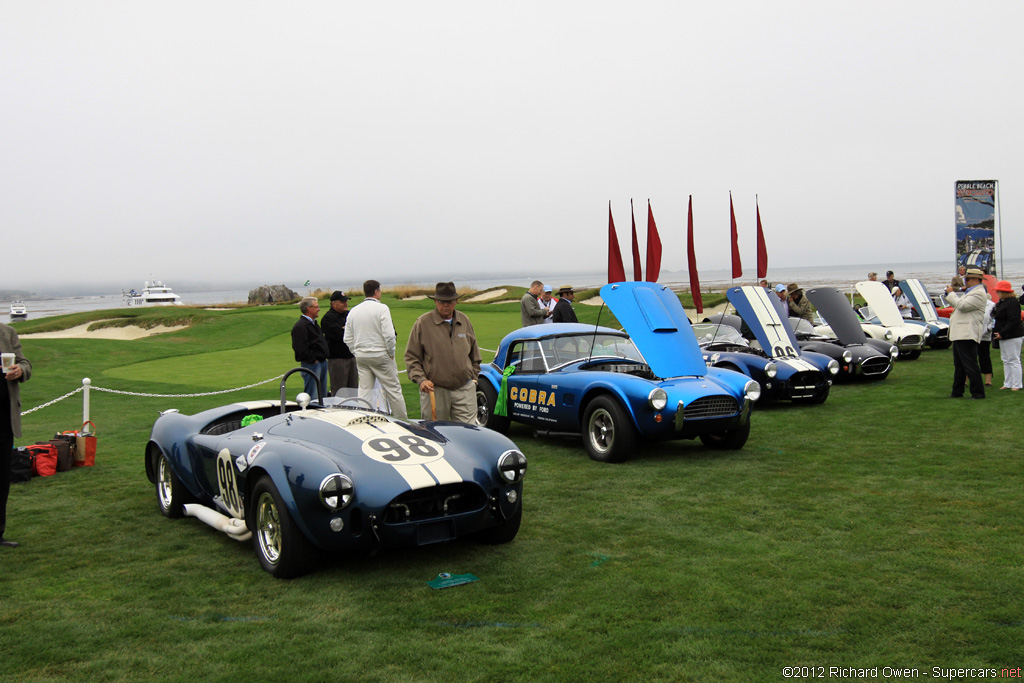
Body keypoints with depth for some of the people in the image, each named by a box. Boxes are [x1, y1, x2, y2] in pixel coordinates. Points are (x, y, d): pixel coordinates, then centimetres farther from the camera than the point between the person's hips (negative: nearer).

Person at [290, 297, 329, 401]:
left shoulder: (314, 323, 19)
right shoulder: (300, 326, -14)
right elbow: (301, 348, -22)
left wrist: (324, 357, 15)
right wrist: (313, 360, -17)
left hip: (322, 363, 10)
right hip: (311, 365, -10)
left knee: (322, 395, 14)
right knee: (312, 397, -8)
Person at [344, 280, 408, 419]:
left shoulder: (353, 311, 8)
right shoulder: (381, 308, -10)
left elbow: (348, 339, 10)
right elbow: (389, 334, -17)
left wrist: (357, 353, 16)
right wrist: (391, 353, -5)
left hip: (361, 357, 5)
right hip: (380, 355, -5)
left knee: (364, 391, 9)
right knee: (393, 389, 2)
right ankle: (403, 420, 6)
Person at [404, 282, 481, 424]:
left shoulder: (464, 321, 10)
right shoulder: (422, 323, -3)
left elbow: (474, 354, 23)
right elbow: (411, 357, 0)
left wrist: (474, 376, 16)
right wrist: (421, 379, -12)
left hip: (464, 390, 3)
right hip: (435, 390, -2)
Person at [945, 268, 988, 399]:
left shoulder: (979, 293, -12)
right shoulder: (970, 292, 22)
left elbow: (962, 305, -21)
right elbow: (958, 305, 25)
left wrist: (951, 293, -10)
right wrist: (950, 294, 14)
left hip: (967, 335, -11)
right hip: (959, 334, 11)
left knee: (970, 365, -8)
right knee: (959, 365, 15)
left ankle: (978, 393, -3)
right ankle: (957, 392, 22)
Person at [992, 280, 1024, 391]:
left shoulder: (1012, 303, -16)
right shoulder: (1002, 302, 15)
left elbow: (1013, 321, -22)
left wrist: (1002, 333, -24)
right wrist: (999, 333, 13)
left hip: (1013, 336, -11)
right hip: (1004, 336, 11)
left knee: (1013, 360, -6)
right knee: (1006, 361, 13)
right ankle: (1008, 384, 18)